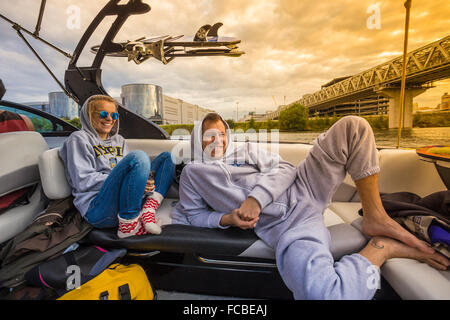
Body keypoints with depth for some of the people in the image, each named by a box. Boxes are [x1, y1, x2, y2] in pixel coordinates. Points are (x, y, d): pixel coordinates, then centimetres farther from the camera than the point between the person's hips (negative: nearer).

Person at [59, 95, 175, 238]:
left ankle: (148, 210, -18)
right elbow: (83, 181, -7)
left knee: (166, 157, 2)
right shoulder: (79, 139, 5)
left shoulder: (119, 140, 24)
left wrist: (145, 183, -7)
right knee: (138, 156, -30)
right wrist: (123, 180, -16)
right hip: (97, 209, -7)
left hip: (128, 203, 7)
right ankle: (128, 226, -22)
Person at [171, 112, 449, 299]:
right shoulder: (192, 173, 16)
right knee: (319, 292, -35)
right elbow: (193, 215, 14)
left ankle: (375, 217, -1)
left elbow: (283, 169, 6)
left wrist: (255, 198, -12)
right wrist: (227, 218, -6)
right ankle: (381, 248, -5)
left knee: (352, 126, -7)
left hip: (303, 189, 4)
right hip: (283, 225, -3)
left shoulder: (249, 150, 20)